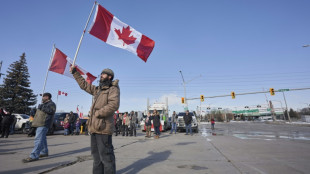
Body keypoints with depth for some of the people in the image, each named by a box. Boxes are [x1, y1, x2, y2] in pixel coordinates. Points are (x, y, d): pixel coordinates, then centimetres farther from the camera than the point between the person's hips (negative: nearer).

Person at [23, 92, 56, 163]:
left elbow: (51, 111, -25)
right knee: (42, 138, 16)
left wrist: (42, 107, -21)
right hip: (40, 123, 11)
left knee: (38, 139, -15)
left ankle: (34, 156, -16)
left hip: (43, 124, -11)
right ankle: (44, 152, 25)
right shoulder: (45, 104, 26)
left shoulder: (51, 104, -6)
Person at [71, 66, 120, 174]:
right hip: (94, 128, 9)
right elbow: (84, 85, 31)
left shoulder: (113, 89, -6)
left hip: (103, 128, -9)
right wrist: (75, 72, 33)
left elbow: (114, 105, -21)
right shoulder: (98, 90, 20)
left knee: (106, 156, -3)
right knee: (96, 156, 18)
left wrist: (98, 113, -17)